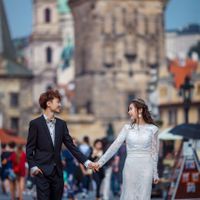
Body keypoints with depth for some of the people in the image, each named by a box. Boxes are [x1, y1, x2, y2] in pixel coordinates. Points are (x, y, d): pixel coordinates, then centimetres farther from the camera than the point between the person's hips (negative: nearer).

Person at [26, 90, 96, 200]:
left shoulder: (61, 124, 11)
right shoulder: (35, 123, -3)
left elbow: (71, 145, 9)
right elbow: (29, 148, -2)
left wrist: (86, 162, 1)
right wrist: (33, 166, -13)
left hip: (57, 171, 5)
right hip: (42, 171, -5)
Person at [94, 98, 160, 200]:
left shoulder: (152, 129, 1)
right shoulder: (127, 128, 5)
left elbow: (154, 152, 5)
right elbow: (115, 146, 0)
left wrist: (155, 173, 6)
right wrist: (101, 161, -8)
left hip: (146, 167, -2)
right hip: (130, 167, 2)